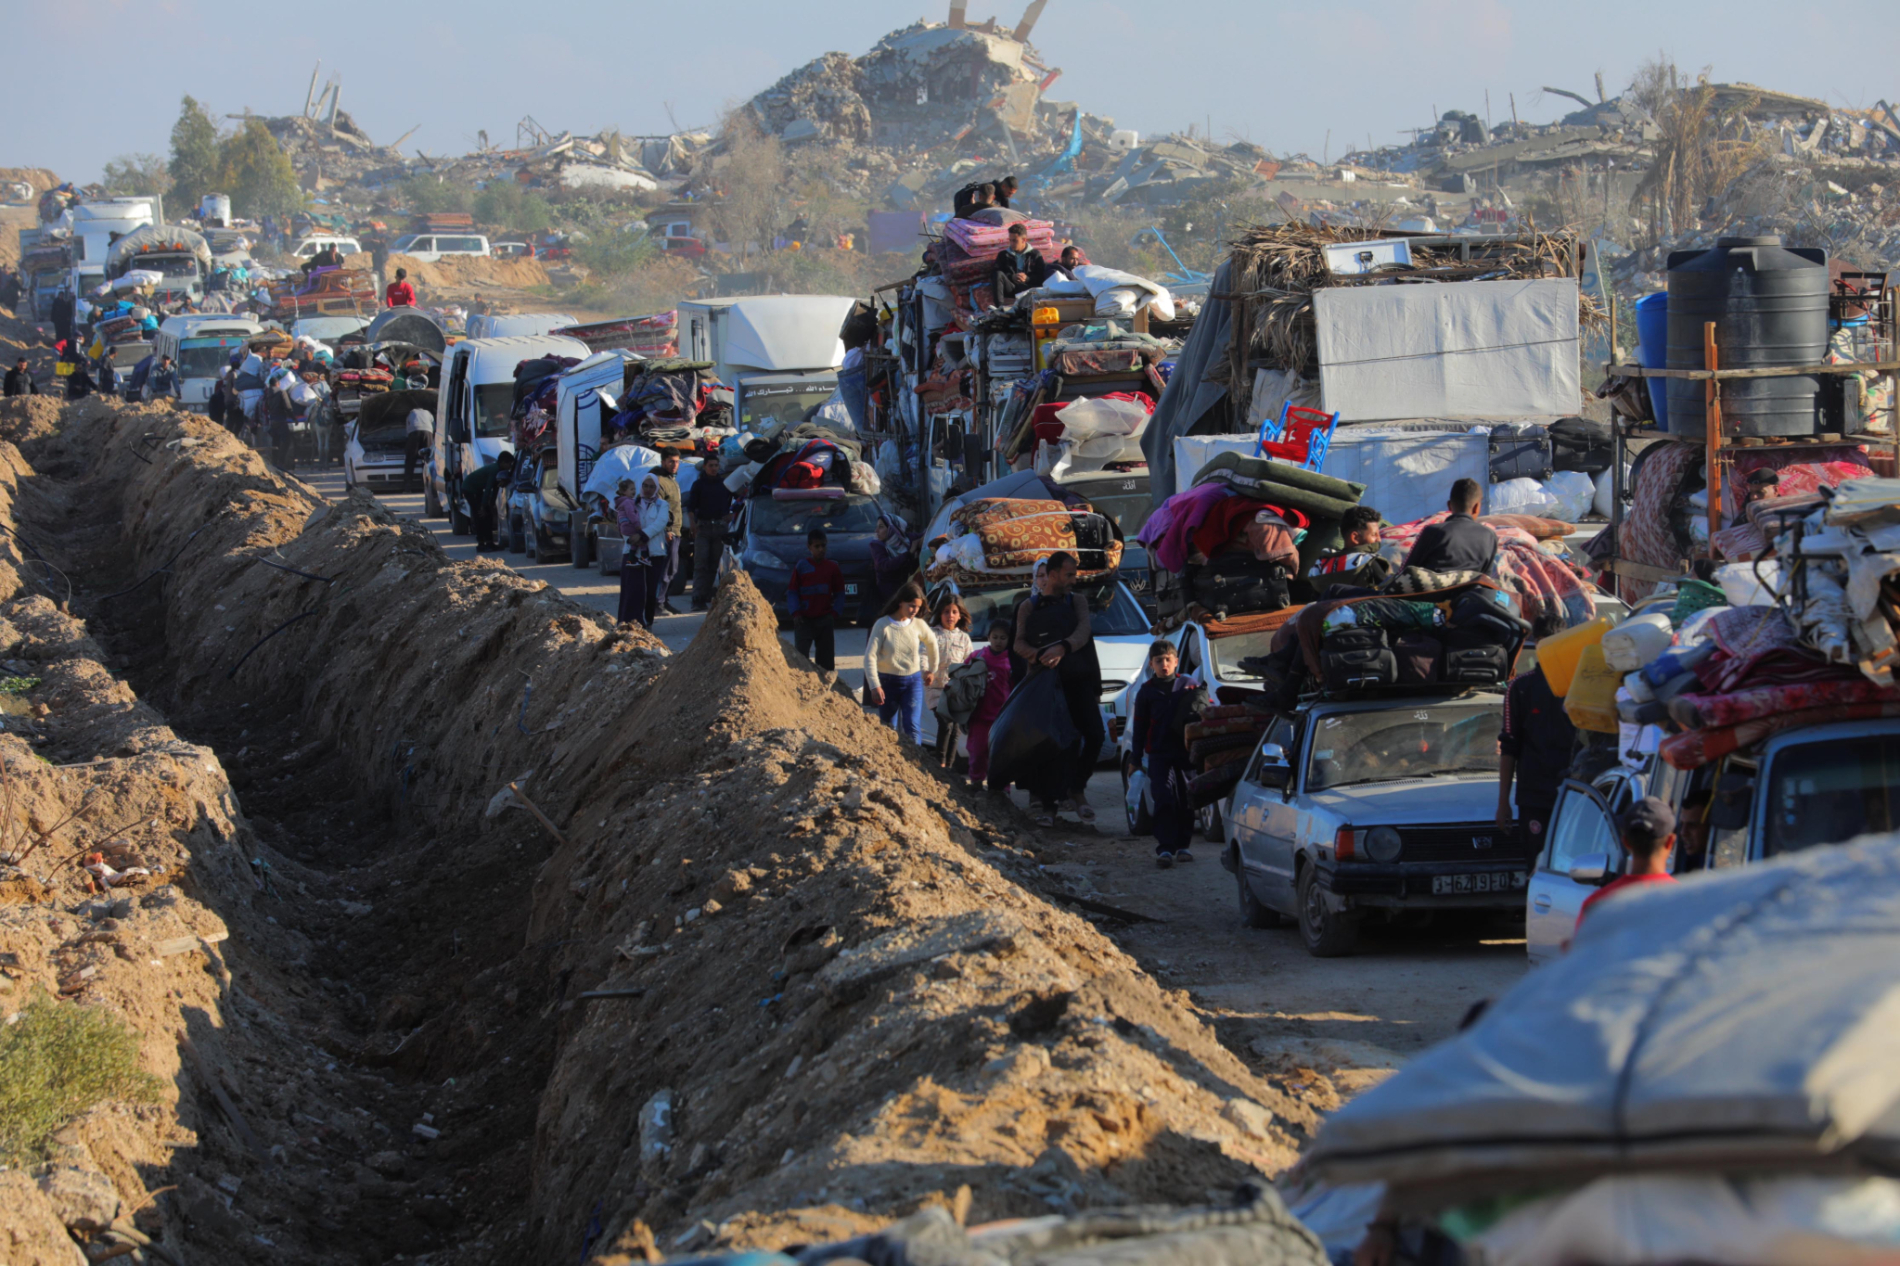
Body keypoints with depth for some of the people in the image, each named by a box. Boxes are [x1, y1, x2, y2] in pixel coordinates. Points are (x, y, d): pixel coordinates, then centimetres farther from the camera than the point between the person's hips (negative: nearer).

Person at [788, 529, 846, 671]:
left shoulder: (832, 568, 4)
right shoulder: (801, 566, -1)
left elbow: (839, 594, 10)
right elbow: (792, 592, 2)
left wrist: (834, 613, -2)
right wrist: (795, 613, -9)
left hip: (825, 619, 2)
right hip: (804, 619, -2)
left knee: (826, 658, 5)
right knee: (800, 656, -10)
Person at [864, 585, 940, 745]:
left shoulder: (918, 625, -1)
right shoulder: (883, 625, -10)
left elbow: (932, 644, 20)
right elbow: (870, 657, -13)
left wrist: (932, 670, 29)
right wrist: (874, 685, -20)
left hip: (913, 680, 1)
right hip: (888, 682, -1)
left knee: (912, 728, -11)